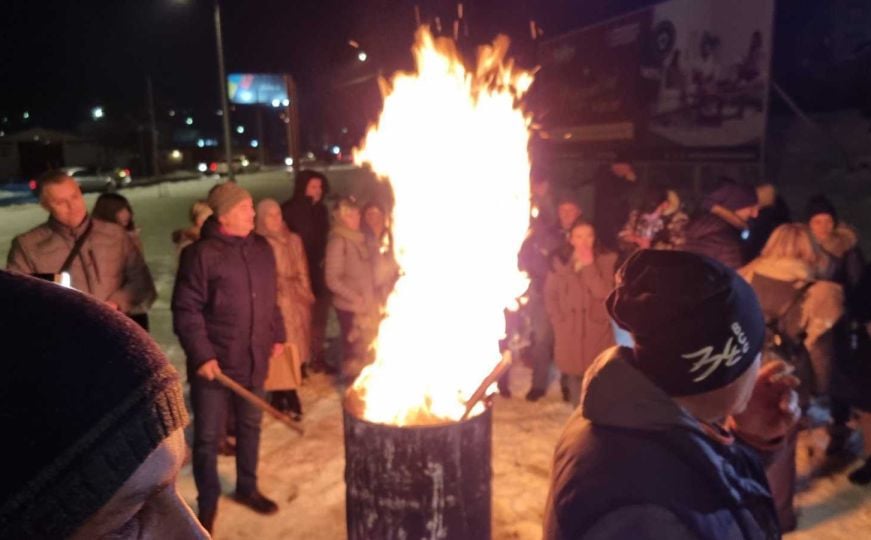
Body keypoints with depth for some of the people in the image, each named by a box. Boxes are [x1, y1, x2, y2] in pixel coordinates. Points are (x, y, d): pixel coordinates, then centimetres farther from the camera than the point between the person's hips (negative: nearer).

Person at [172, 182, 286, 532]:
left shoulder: (261, 248, 5)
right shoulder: (200, 254, -14)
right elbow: (185, 310, -15)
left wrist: (277, 335, 15)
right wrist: (201, 355, -18)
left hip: (253, 359, 6)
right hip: (214, 362, -5)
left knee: (250, 426, 19)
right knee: (208, 437, 7)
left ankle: (247, 488, 39)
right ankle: (207, 505, 27)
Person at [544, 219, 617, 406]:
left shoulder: (606, 260, -1)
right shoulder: (560, 262, 5)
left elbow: (604, 293, -13)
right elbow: (550, 296, 9)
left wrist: (589, 266, -15)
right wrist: (559, 321, 0)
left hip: (596, 331, -2)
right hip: (569, 333, 2)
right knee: (573, 375, 6)